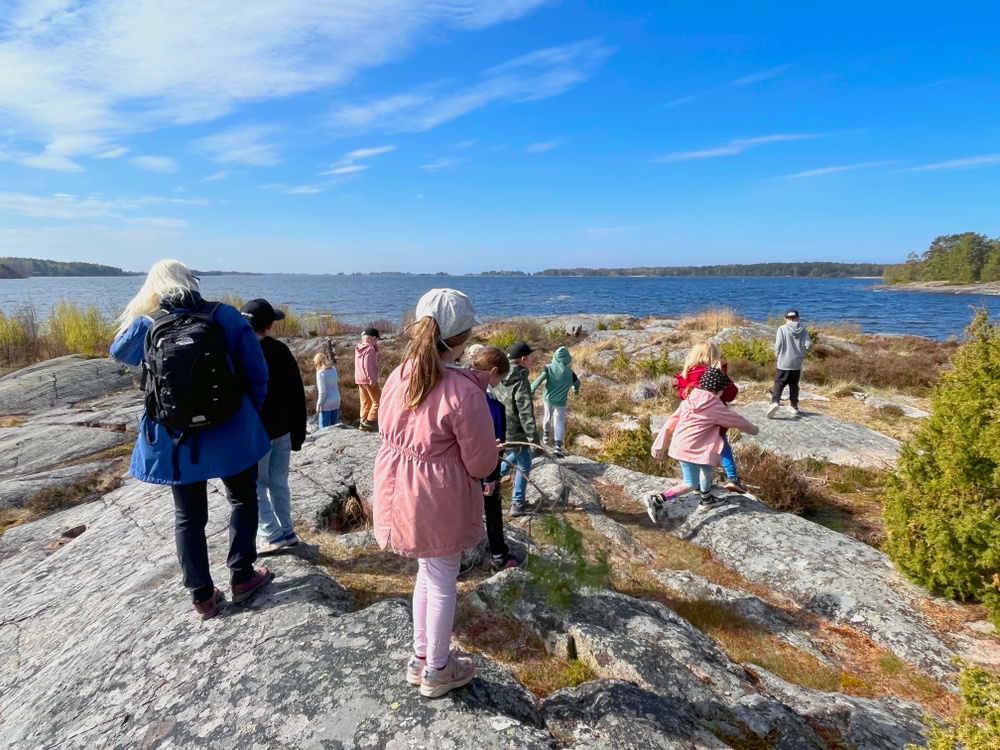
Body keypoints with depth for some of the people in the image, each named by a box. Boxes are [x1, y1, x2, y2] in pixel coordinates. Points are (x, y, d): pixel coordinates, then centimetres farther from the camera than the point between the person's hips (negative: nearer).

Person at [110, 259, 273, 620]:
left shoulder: (147, 326, -4)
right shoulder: (225, 315, -7)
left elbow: (119, 351, 19)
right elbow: (257, 371, -7)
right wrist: (249, 413, 7)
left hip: (176, 438, 1)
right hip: (230, 432, -1)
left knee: (188, 516, 16)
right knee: (243, 499, 21)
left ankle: (202, 597, 23)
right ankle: (242, 578, 25)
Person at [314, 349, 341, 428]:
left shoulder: (321, 373, -14)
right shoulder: (333, 369, 4)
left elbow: (322, 392, -17)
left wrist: (318, 405, -8)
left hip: (326, 403, -7)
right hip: (336, 401, 7)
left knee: (324, 428, 2)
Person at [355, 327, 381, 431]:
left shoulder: (358, 348, 11)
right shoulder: (370, 349, -16)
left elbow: (376, 351, 20)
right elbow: (368, 366, -22)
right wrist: (373, 380, -20)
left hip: (359, 379, 9)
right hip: (368, 380, -9)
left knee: (365, 402, 15)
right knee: (378, 400, 0)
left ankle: (363, 422, 15)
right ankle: (370, 421, -4)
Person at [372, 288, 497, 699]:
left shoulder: (398, 378, -4)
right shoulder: (463, 391, -24)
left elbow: (388, 432, 7)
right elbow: (482, 463, -16)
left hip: (400, 492, 7)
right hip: (440, 501, -7)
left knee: (427, 573, 26)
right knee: (442, 583, 15)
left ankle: (420, 658, 44)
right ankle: (437, 671, 36)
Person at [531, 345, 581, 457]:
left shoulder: (549, 368, -11)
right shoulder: (570, 372, -7)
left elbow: (540, 379, -23)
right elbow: (577, 383, 11)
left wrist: (531, 390, -26)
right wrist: (576, 389, 34)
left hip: (547, 398, 2)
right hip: (560, 402, -1)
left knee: (547, 416, 25)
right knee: (559, 423, 4)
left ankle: (545, 435, 45)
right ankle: (558, 445, -10)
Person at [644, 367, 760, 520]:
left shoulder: (689, 400, 7)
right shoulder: (716, 407, -8)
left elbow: (671, 421, 5)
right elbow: (737, 421, 7)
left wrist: (659, 444, 8)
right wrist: (753, 429, 27)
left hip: (679, 446, 8)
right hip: (693, 449, -7)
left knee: (707, 468, 28)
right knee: (691, 484, 1)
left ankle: (706, 499, 46)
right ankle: (657, 499, -11)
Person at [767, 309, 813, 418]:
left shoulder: (782, 328, -8)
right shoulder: (803, 329, 0)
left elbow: (778, 345, -11)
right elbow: (809, 345, -4)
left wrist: (778, 353, 8)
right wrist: (801, 350, 16)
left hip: (784, 363, -3)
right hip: (797, 363, 3)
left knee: (778, 384, -3)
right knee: (794, 385, 17)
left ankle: (775, 402, -25)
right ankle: (794, 406, 24)